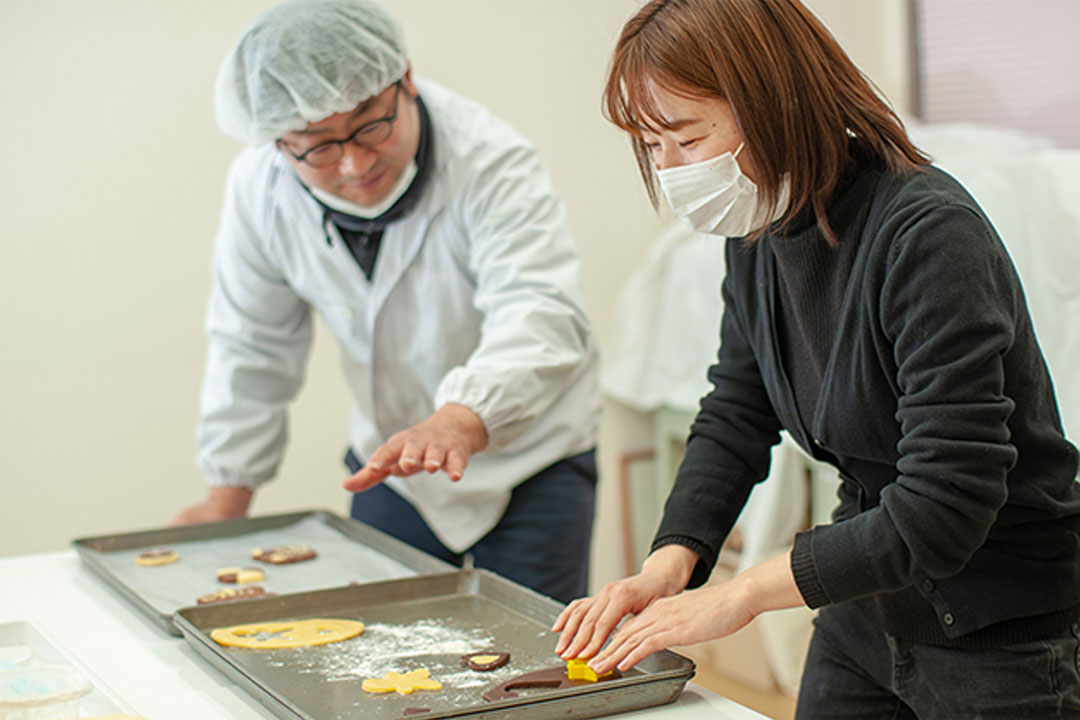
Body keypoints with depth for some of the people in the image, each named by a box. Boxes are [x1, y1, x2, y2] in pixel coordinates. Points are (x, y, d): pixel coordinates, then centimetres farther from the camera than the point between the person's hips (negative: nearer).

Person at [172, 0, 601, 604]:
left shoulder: (491, 163, -28)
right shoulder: (260, 189, -14)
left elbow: (540, 313, -42)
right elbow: (253, 348, -1)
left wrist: (461, 420, -60)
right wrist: (229, 493, 4)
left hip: (530, 457, -4)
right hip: (392, 458, 4)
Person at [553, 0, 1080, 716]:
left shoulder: (928, 235, -27)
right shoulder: (758, 233, -3)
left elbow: (943, 510, -31)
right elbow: (735, 417, 4)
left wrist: (741, 594, -27)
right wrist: (666, 568, -12)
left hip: (1003, 637, -7)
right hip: (863, 612, 7)